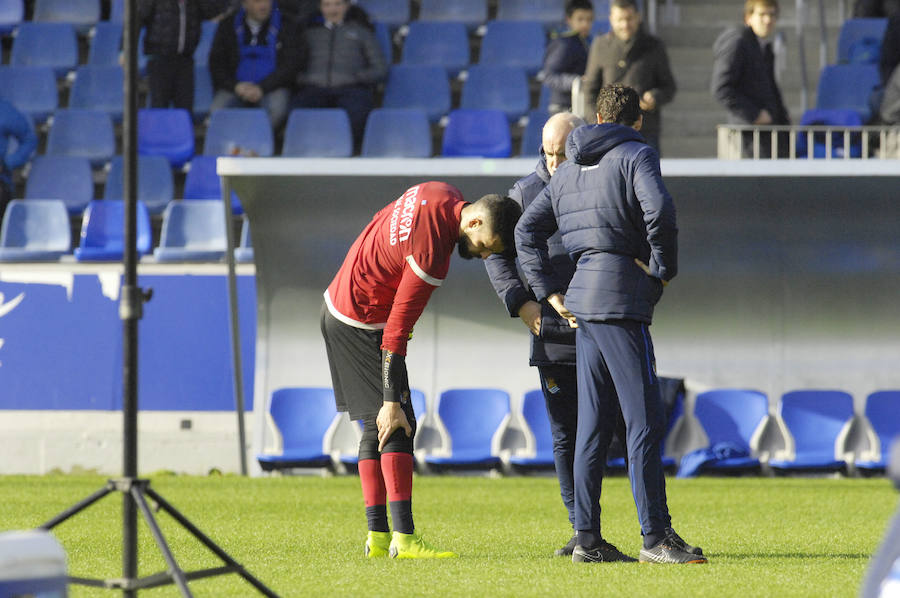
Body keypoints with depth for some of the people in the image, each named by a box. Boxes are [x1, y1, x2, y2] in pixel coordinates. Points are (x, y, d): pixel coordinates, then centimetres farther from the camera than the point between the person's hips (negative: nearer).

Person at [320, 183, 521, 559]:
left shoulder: (442, 194, -3)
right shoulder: (431, 257, -29)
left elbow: (382, 222, 15)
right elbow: (396, 331, -27)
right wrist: (392, 402, -25)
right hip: (362, 325, -10)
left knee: (376, 426, 11)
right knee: (397, 425, -13)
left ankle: (377, 536, 11)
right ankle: (404, 538, -19)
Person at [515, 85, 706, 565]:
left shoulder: (570, 169, 19)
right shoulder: (636, 155, -3)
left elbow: (527, 229, 20)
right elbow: (658, 209, -21)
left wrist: (549, 292, 16)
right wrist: (664, 269, -8)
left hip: (582, 304, 8)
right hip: (620, 299, -8)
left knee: (593, 425, 10)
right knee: (645, 420, -9)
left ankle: (586, 537, 9)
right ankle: (655, 537, -13)